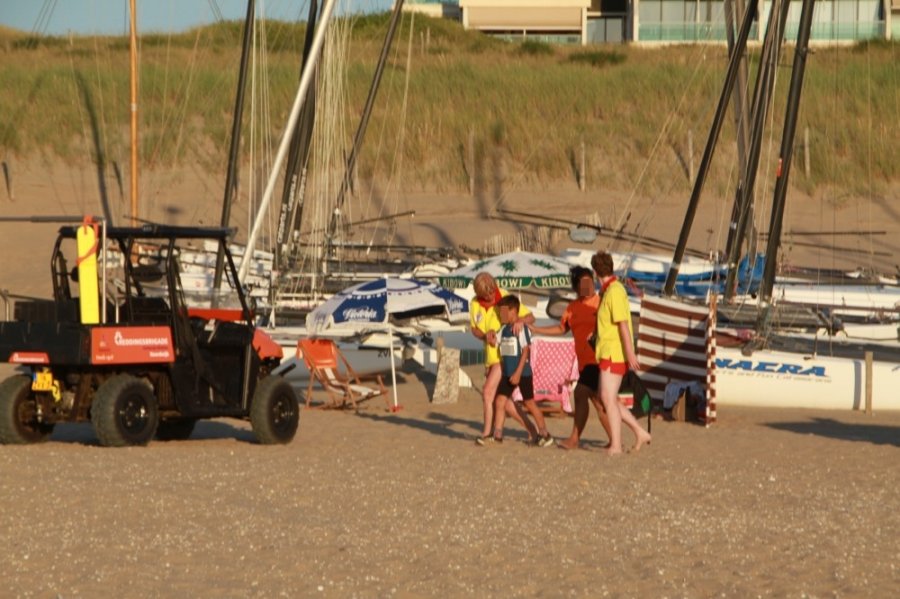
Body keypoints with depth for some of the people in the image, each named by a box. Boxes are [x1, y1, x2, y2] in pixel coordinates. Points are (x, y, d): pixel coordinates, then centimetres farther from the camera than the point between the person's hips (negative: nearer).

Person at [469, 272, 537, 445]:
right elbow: (474, 328, 8)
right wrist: (485, 335, -14)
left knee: (488, 392, -14)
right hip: (490, 356, 7)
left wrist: (521, 321, -30)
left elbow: (530, 316, -8)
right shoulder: (475, 304, 1)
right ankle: (531, 429, 19)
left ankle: (488, 433, -3)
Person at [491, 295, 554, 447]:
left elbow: (525, 351, -16)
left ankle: (544, 434, 12)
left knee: (530, 403, 1)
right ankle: (497, 435, 0)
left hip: (522, 373, -7)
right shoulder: (504, 330, 9)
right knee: (500, 401, -2)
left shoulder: (521, 329, -13)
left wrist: (518, 373, -19)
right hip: (507, 373, 7)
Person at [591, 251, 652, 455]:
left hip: (614, 354, -10)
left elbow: (623, 324, -20)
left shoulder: (615, 291, -15)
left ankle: (616, 445, -8)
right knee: (607, 397, 12)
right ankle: (640, 433, 15)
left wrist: (630, 353, -23)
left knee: (609, 397, -9)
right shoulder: (609, 290, 15)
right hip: (607, 352, 10)